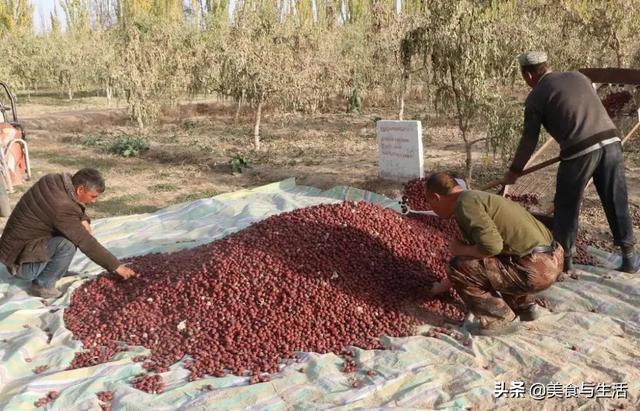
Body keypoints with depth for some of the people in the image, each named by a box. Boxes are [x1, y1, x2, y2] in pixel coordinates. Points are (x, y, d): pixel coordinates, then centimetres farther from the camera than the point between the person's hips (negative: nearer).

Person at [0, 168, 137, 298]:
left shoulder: (55, 180, -5)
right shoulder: (62, 208, -30)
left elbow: (74, 206, 15)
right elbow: (87, 244, -26)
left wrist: (84, 220, -7)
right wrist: (117, 266, -18)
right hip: (19, 261, -9)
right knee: (68, 244, -28)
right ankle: (43, 285, -7)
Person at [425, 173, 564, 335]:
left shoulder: (465, 204, -11)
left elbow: (491, 246, -25)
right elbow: (477, 255, 33)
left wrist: (460, 249, -4)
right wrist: (442, 286, 42)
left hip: (536, 269, -10)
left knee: (458, 267, -8)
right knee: (480, 260, 30)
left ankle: (501, 319, 4)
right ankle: (525, 307, 26)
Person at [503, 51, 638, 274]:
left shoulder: (536, 97, 4)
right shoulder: (578, 76, 19)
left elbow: (529, 140, 5)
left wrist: (514, 171, 17)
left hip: (580, 151, -5)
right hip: (611, 141, 5)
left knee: (566, 207, 11)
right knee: (616, 202, 14)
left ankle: (564, 257, 20)